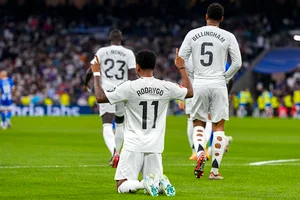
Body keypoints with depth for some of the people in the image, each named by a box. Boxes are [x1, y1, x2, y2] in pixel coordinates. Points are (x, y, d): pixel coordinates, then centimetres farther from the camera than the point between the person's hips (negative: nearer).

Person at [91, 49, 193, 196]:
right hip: (155, 147, 4)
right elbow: (189, 92, 21)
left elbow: (100, 98, -5)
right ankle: (161, 183, -17)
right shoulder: (166, 87, 1)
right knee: (154, 181, 18)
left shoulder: (129, 87, -11)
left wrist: (96, 74, 9)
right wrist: (181, 68, 34)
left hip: (133, 146, -4)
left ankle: (145, 183, -26)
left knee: (122, 186, 2)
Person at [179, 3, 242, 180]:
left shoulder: (192, 34, 2)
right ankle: (215, 170, 1)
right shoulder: (228, 37, -2)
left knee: (198, 124, 16)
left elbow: (180, 60, 3)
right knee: (218, 127, 6)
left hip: (199, 84, 1)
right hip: (219, 85, -1)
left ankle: (200, 152, -14)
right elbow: (237, 63, -2)